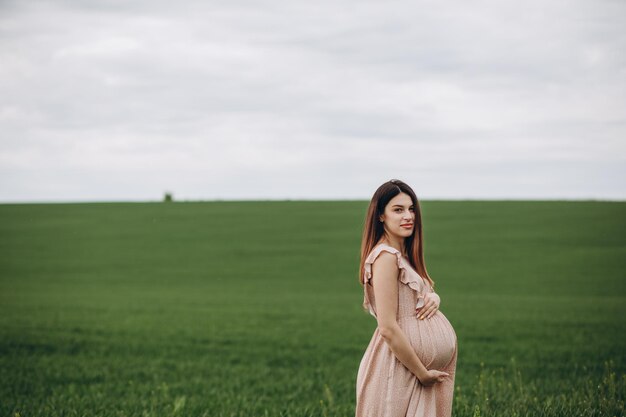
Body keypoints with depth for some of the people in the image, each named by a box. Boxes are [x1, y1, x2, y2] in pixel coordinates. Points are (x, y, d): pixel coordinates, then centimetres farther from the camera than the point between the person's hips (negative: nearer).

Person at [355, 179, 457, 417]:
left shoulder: (403, 254, 12)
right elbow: (388, 328, -20)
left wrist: (433, 297, -4)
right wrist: (423, 373, -16)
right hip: (398, 368, -9)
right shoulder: (386, 256, -16)